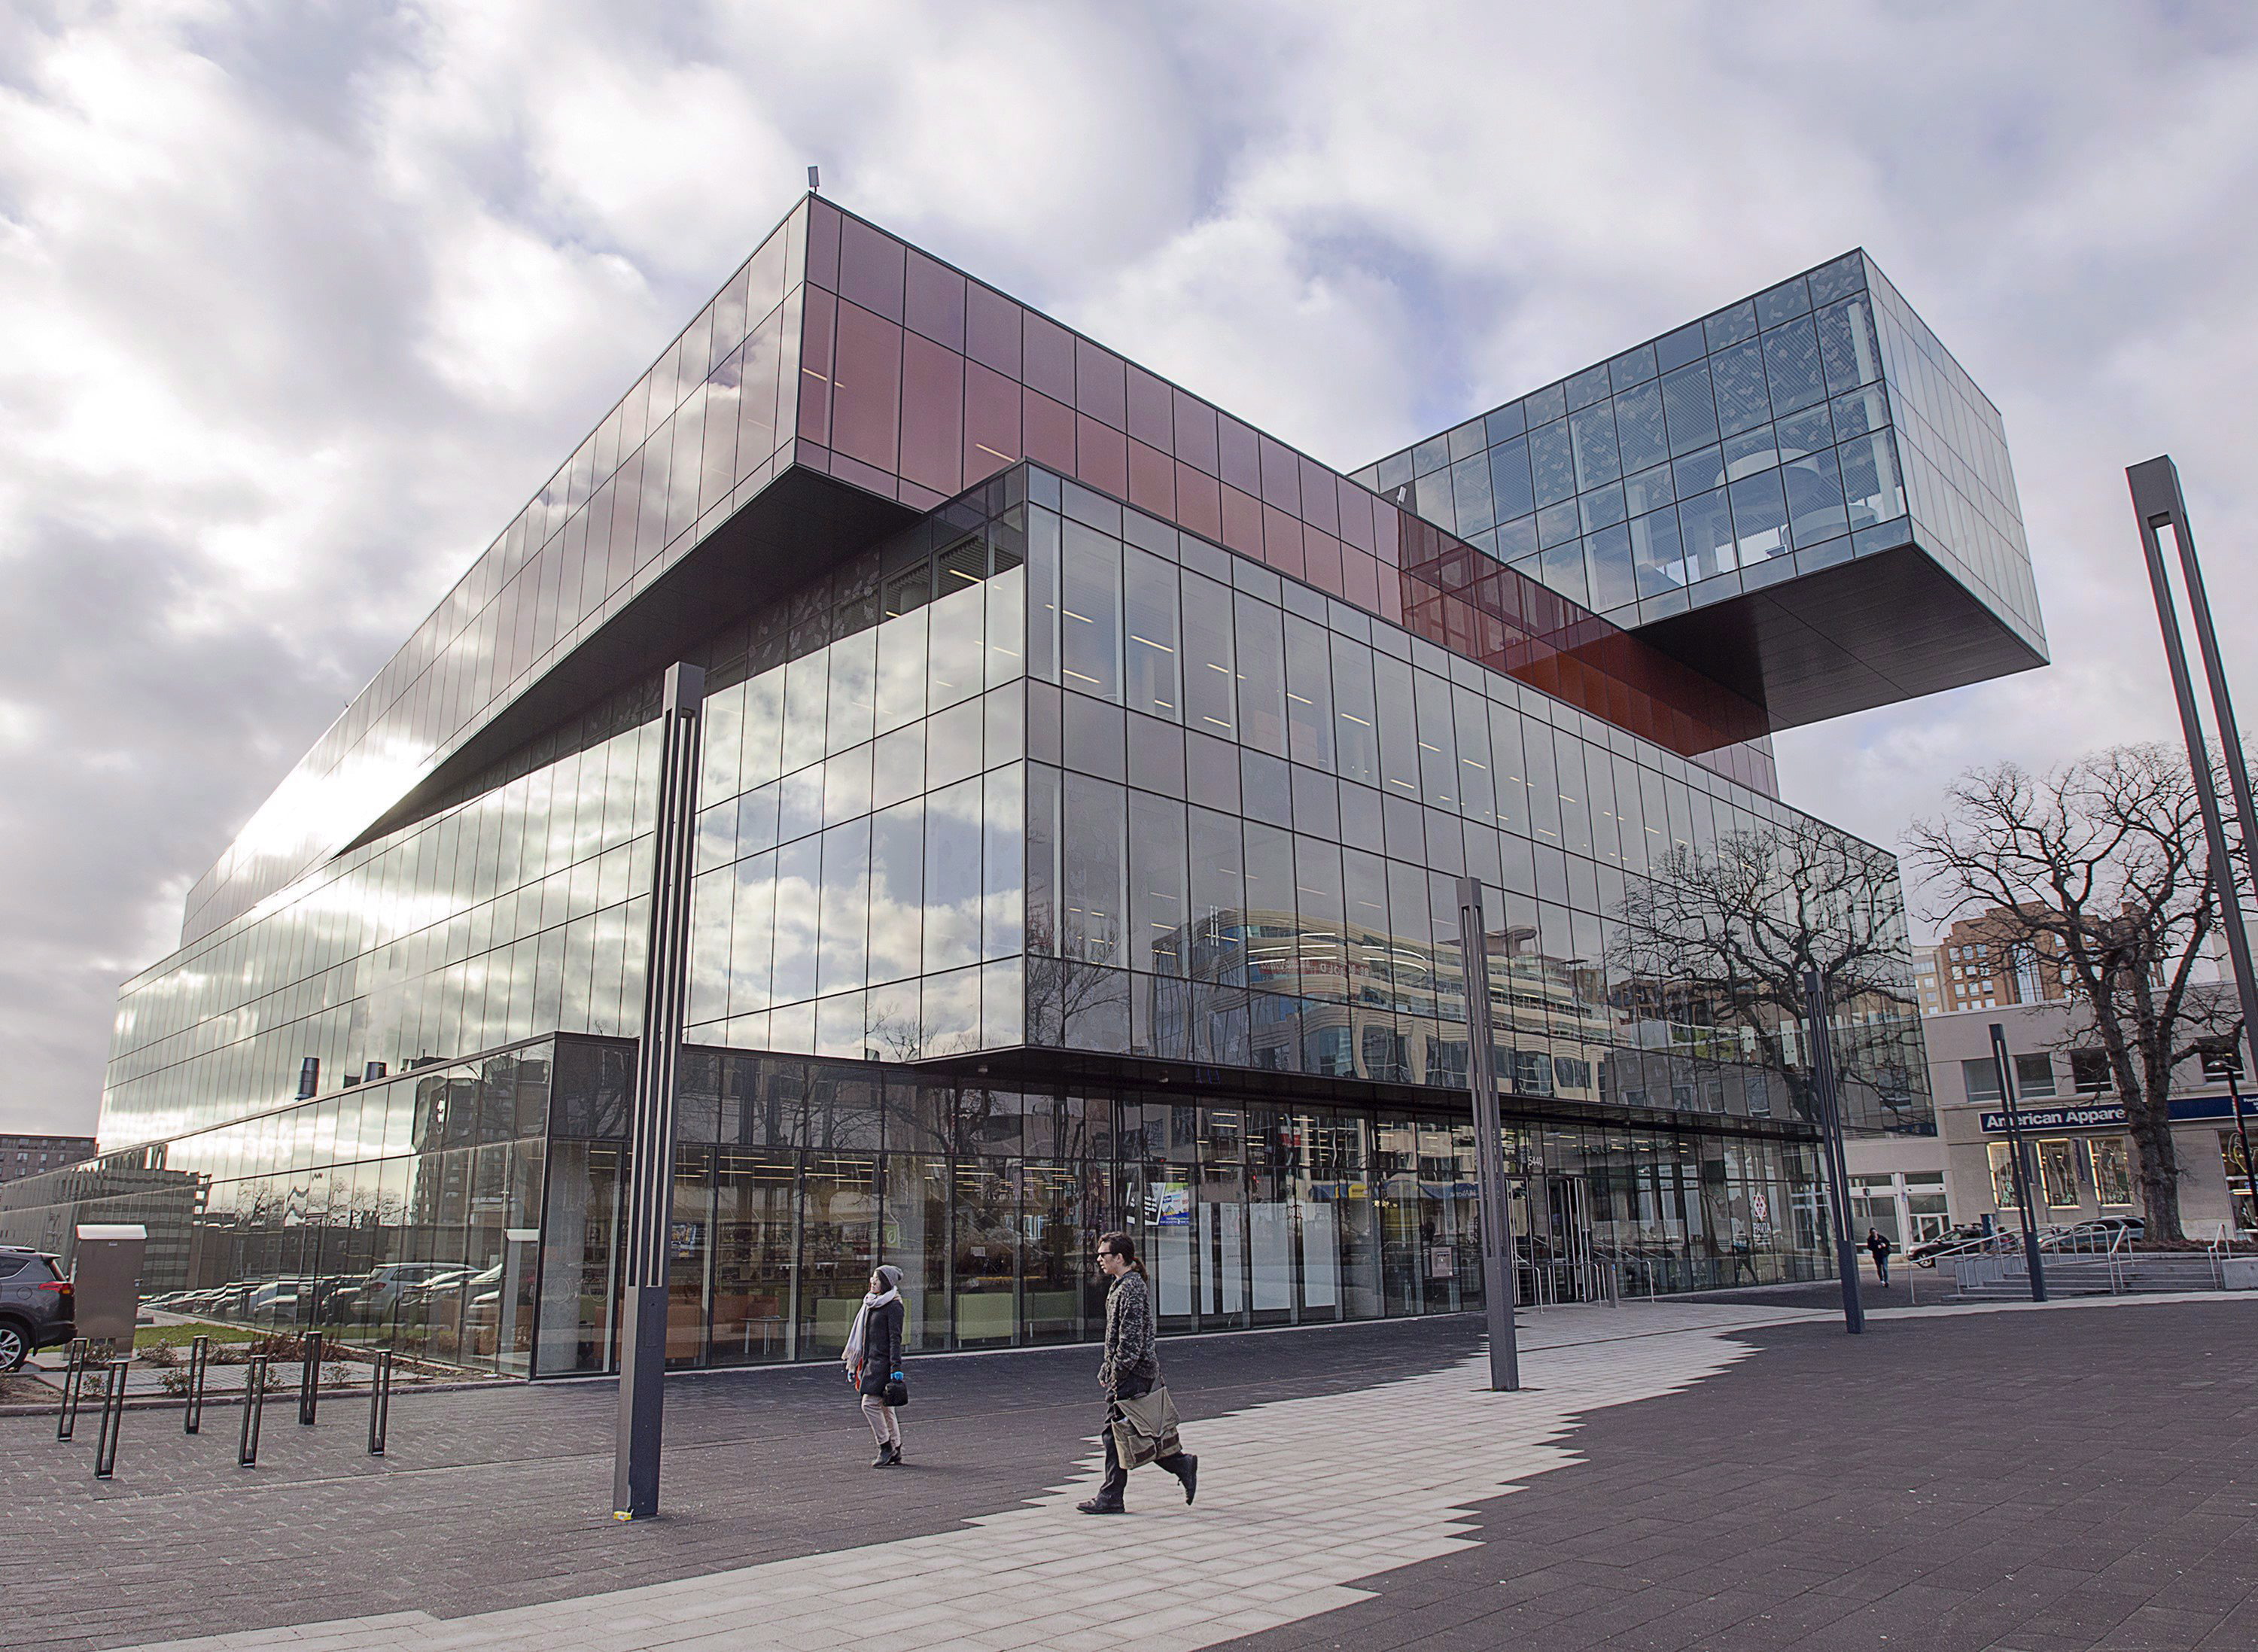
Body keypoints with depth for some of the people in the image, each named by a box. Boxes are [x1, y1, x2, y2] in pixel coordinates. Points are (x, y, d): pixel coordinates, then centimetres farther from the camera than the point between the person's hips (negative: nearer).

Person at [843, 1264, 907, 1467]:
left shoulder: (893, 1306, -9)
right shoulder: (871, 1304, 16)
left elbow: (895, 1338, -15)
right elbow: (862, 1337, 20)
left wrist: (896, 1368, -20)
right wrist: (852, 1365, 20)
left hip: (883, 1362, -8)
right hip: (871, 1361, 8)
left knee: (870, 1403, -12)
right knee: (884, 1407, 9)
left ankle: (886, 1447, -1)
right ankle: (895, 1454, 14)